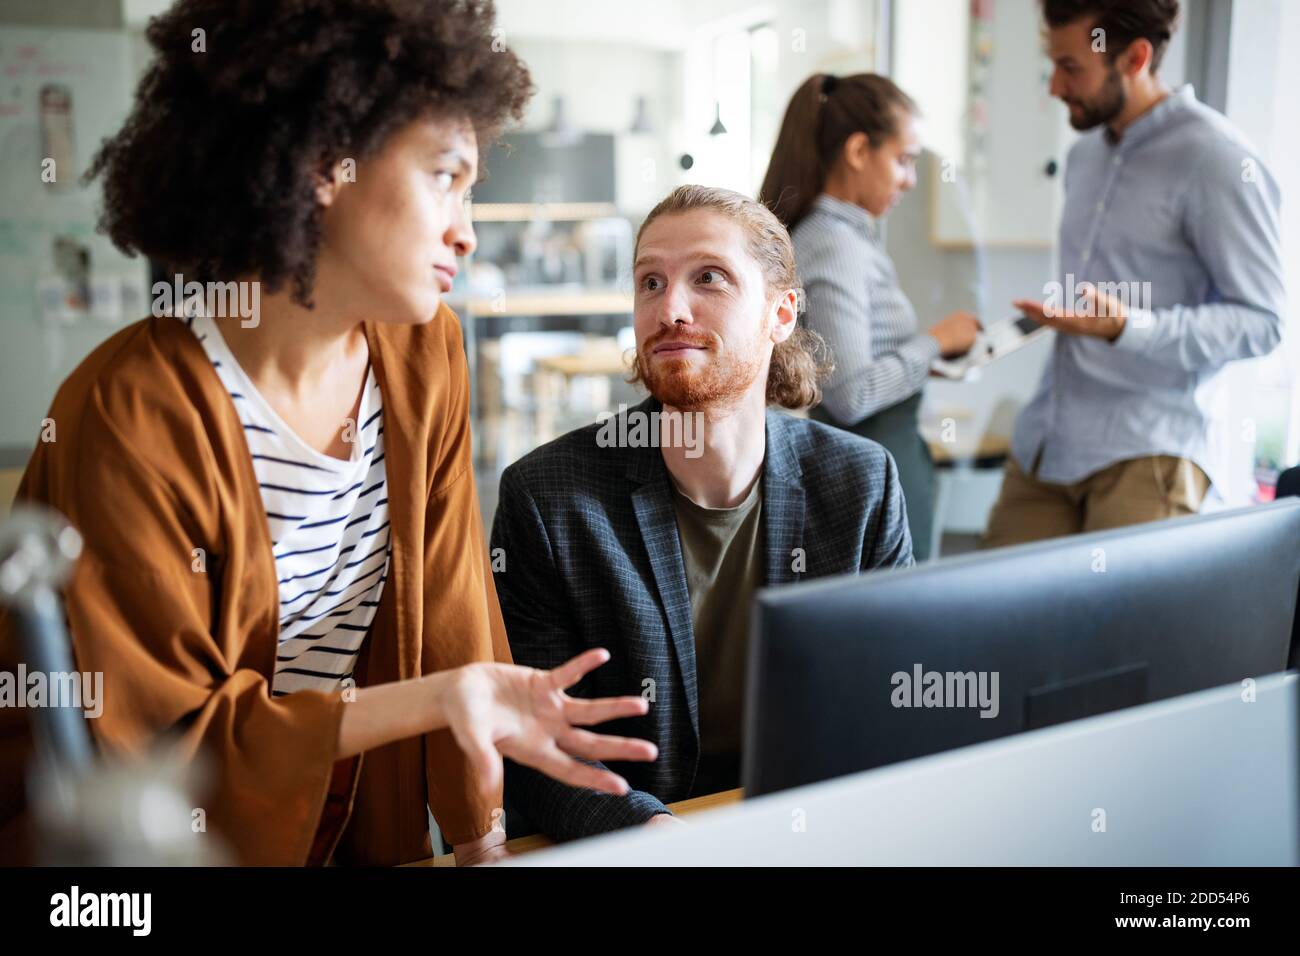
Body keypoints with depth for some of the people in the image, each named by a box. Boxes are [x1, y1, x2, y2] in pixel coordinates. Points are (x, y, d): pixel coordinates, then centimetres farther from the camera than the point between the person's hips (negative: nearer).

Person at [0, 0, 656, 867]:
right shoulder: (133, 411, -21)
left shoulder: (427, 357, -4)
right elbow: (162, 741, -17)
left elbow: (452, 622, 1)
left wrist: (482, 840, -4)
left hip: (356, 831, 3)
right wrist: (441, 696, -27)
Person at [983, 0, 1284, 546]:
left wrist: (1128, 328, -25)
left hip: (1146, 454, -7)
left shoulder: (1217, 161, -10)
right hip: (1045, 441, 7)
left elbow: (1260, 321, -13)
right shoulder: (1085, 153, 17)